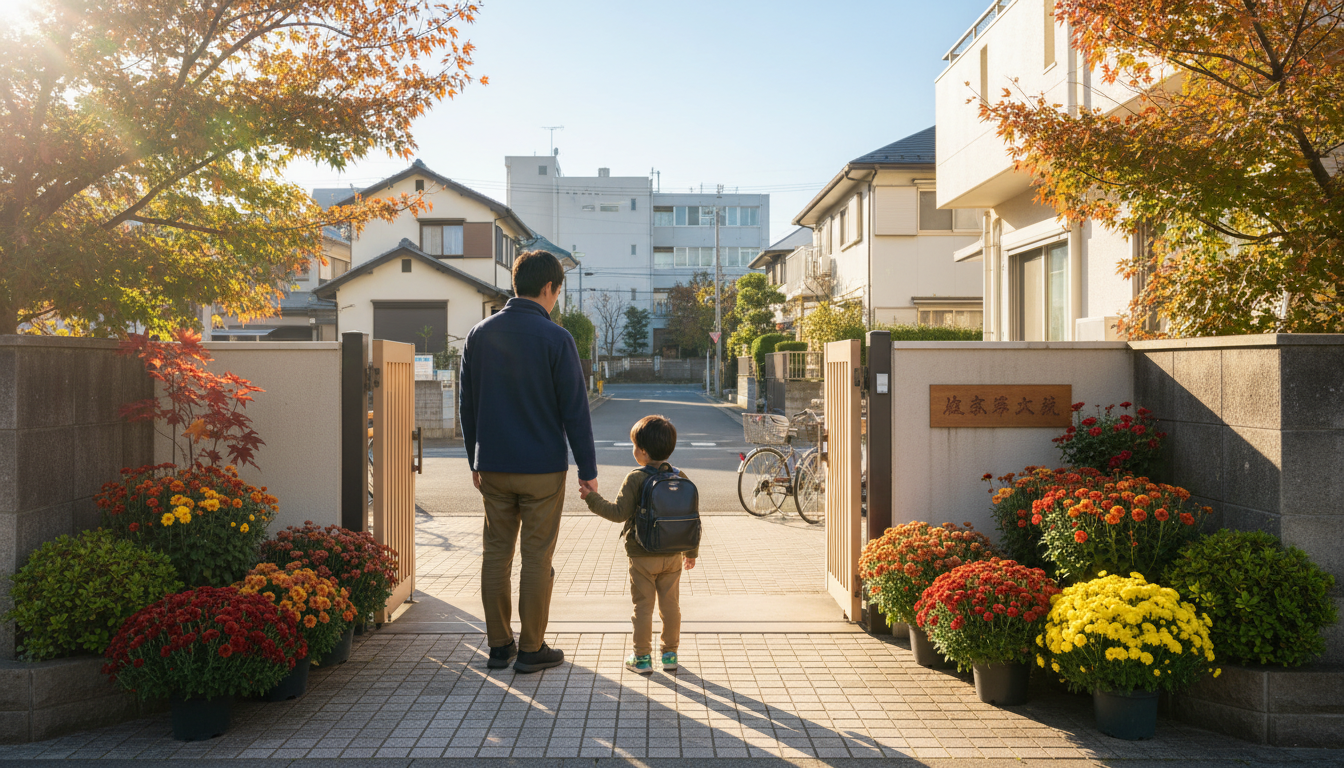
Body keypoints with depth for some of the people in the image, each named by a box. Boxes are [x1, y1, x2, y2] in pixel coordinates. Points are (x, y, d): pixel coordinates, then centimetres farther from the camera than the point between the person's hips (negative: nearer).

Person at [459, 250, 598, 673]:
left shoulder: (478, 334, 5)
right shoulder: (555, 338, -10)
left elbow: (467, 405, 10)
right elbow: (574, 410, -10)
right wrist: (588, 470, -3)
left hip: (492, 467, 5)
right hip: (542, 469, -4)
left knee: (496, 553, 11)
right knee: (537, 558, 4)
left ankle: (499, 645, 19)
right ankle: (531, 649, 11)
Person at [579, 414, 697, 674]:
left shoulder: (635, 479, -15)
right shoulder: (680, 478, 0)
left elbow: (619, 512, -20)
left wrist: (592, 498, -12)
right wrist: (691, 551, 15)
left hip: (642, 557, -4)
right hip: (673, 556, 4)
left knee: (643, 607, 7)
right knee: (671, 605, 13)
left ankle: (642, 657, 15)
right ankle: (670, 654, 23)